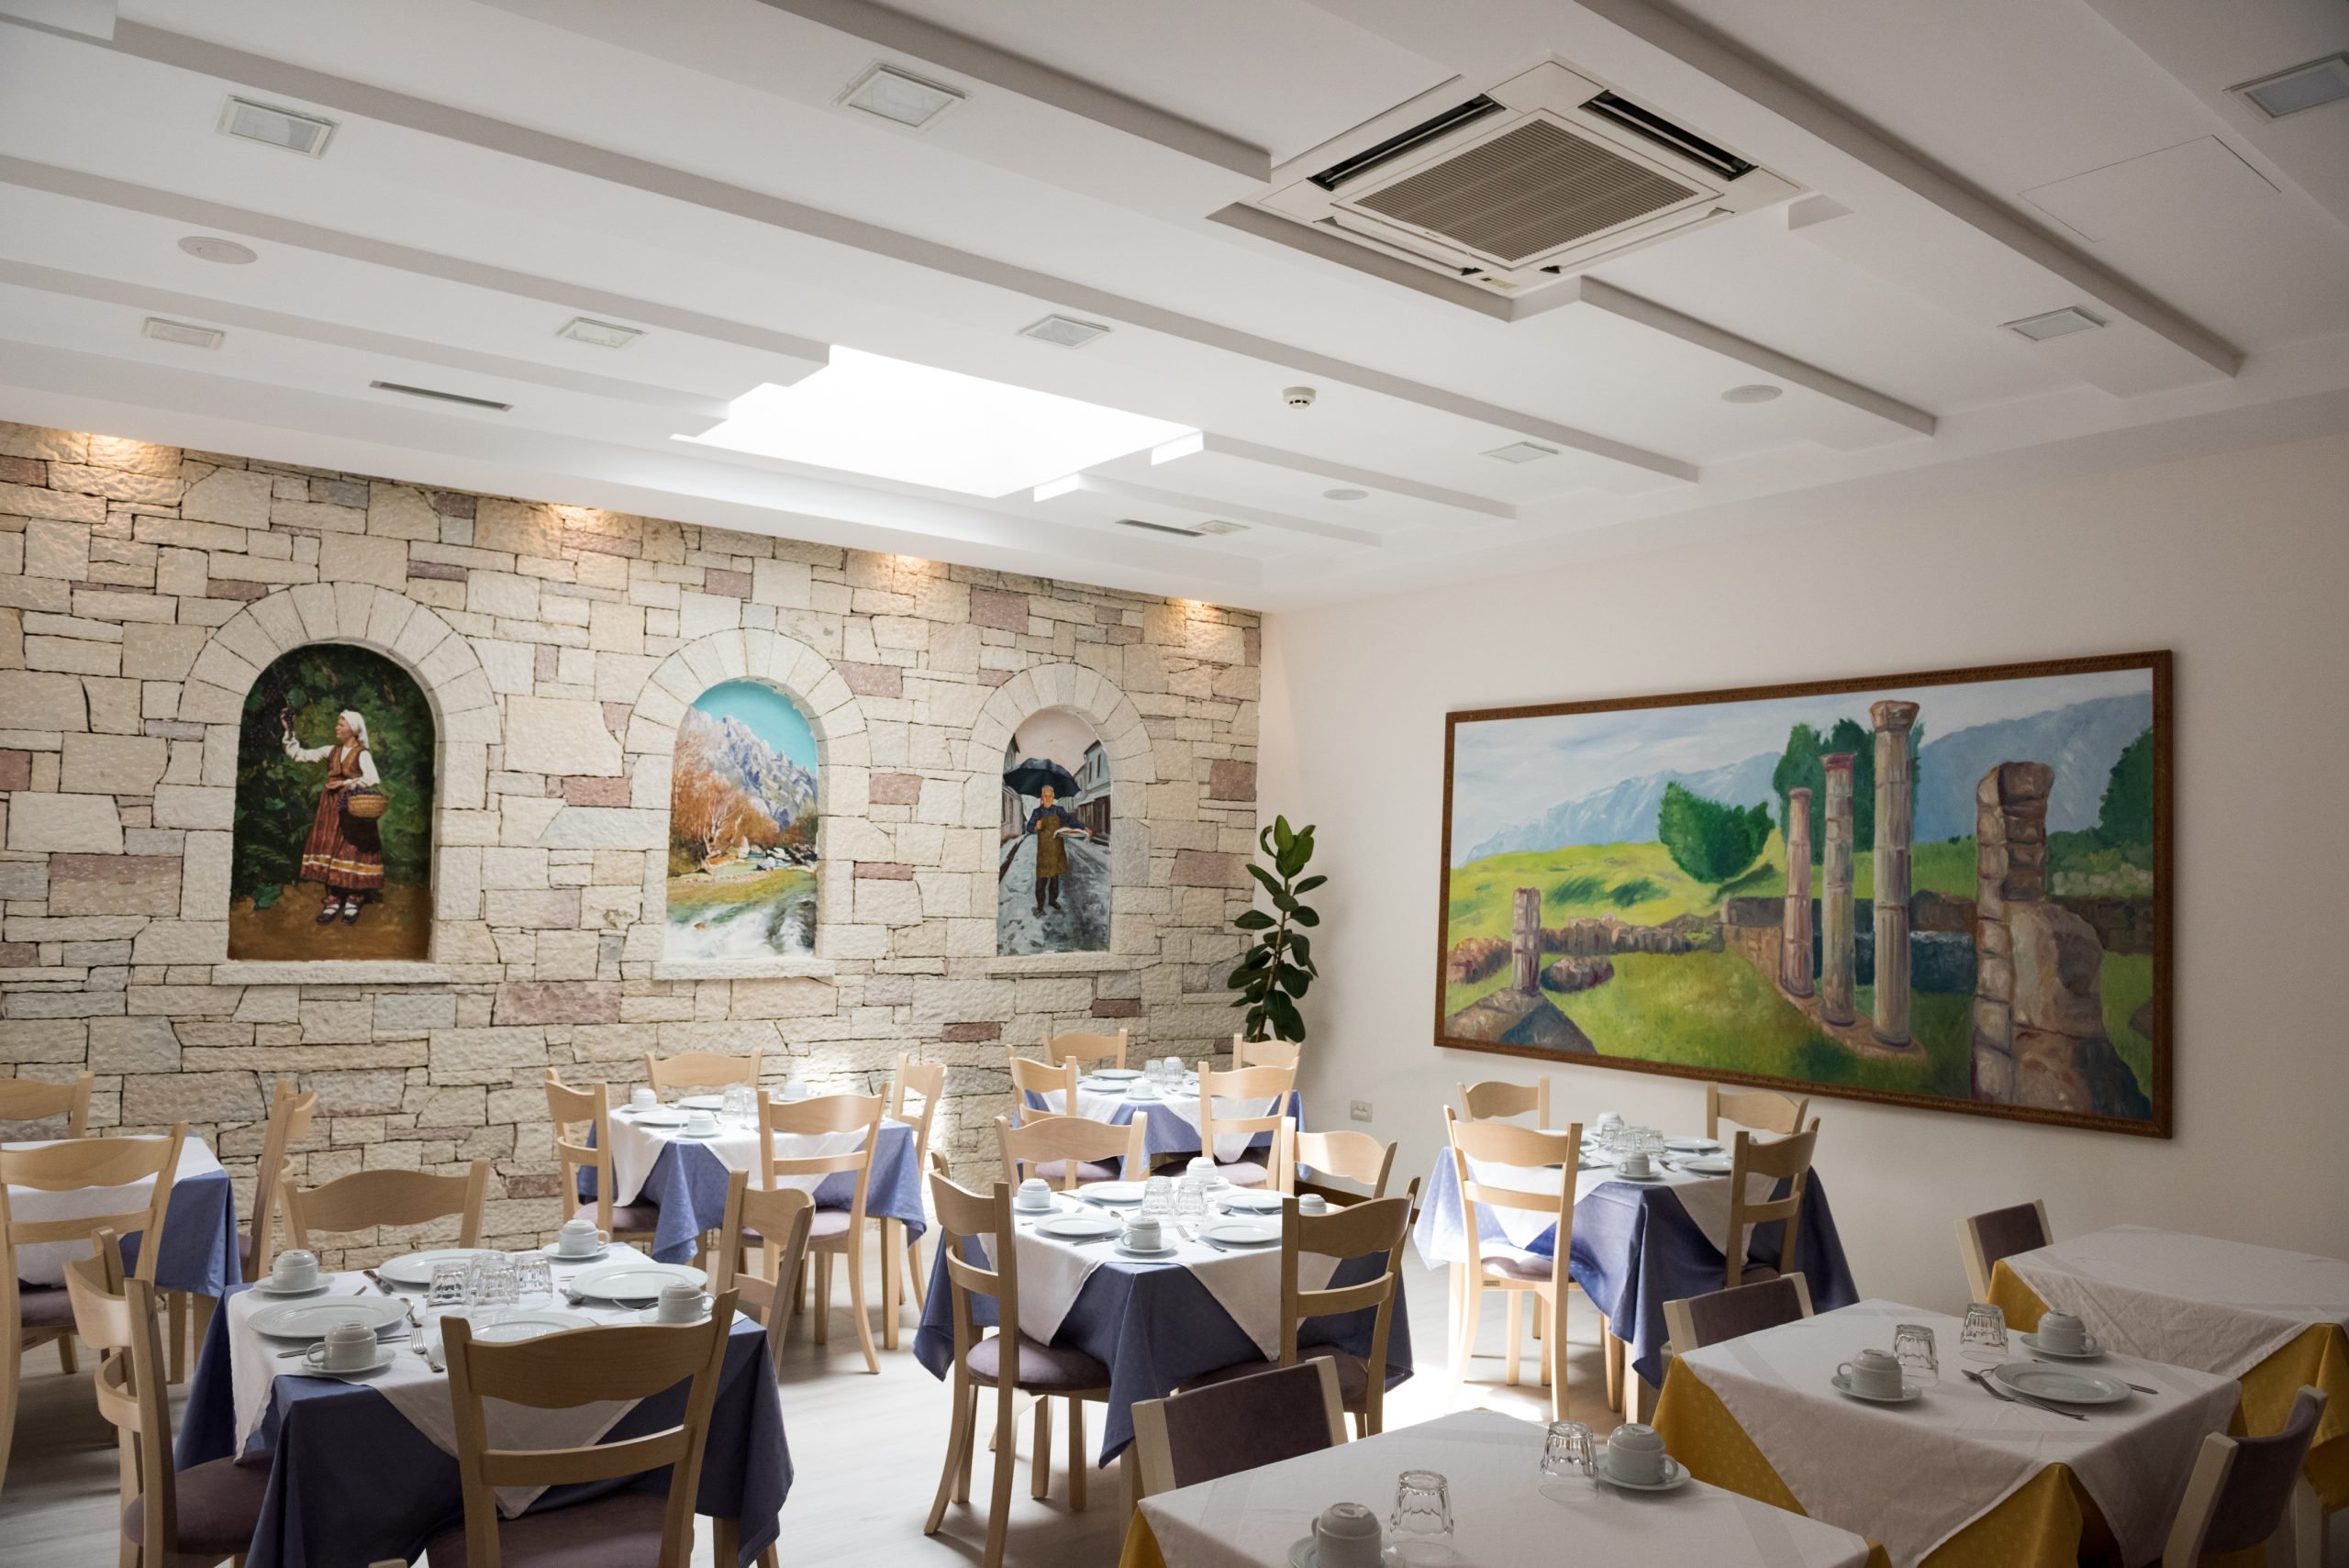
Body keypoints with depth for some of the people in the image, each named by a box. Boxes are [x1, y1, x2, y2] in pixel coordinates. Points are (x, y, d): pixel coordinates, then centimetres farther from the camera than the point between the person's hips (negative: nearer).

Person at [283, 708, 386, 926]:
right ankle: (333, 900, 7)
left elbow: (373, 780, -18)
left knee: (351, 853, -5)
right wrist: (289, 730, 6)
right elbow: (298, 754, 11)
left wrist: (345, 784, -15)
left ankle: (353, 902, 2)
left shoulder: (362, 754, -4)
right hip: (331, 807, 5)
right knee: (329, 852, 2)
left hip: (352, 809, -5)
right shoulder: (330, 751, 11)